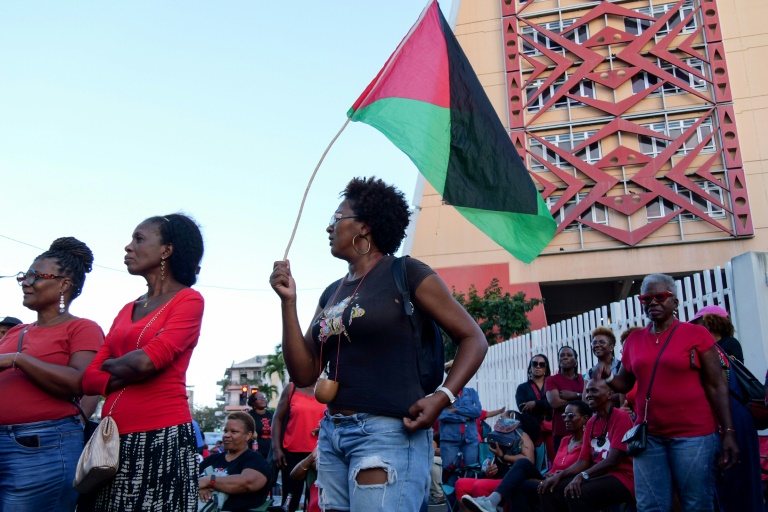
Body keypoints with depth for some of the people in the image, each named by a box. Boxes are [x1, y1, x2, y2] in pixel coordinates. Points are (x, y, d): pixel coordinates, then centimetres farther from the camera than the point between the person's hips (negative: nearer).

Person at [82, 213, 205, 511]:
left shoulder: (188, 299, -3)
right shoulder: (128, 310, 18)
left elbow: (148, 360, -17)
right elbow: (89, 378, 10)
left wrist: (113, 364, 2)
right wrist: (129, 372, -9)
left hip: (162, 439, -6)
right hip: (115, 441, 6)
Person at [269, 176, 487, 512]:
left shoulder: (405, 273, -3)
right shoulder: (332, 293, 16)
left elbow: (473, 338, -4)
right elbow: (304, 374, 10)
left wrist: (443, 396, -19)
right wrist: (288, 301, 4)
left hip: (389, 432, -7)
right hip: (331, 434, 7)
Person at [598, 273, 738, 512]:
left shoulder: (696, 334, -2)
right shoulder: (634, 340, 9)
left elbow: (716, 386, -4)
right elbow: (625, 384, 16)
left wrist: (728, 432, -10)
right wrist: (608, 377, -7)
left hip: (693, 434, -4)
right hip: (649, 435, 4)